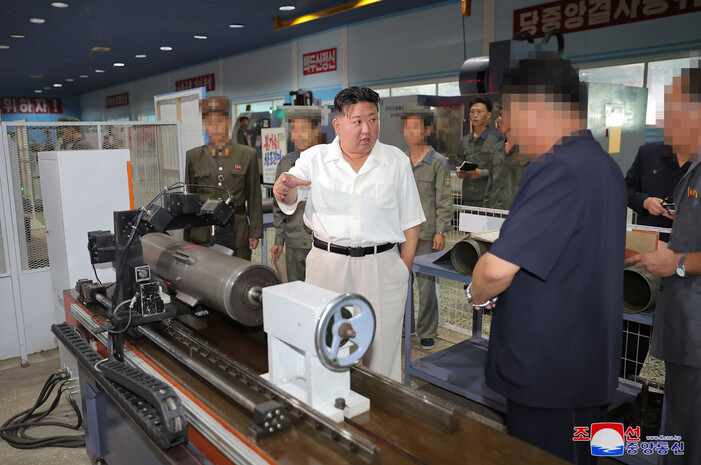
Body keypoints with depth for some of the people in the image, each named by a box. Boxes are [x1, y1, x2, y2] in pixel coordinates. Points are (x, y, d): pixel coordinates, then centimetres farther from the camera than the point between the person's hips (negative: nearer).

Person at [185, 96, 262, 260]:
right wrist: (187, 237, 8)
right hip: (203, 232, 1)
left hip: (237, 232, -1)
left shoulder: (247, 154, 4)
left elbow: (254, 196, 5)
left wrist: (255, 232, 2)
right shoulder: (193, 156, 7)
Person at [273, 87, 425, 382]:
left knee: (382, 349, 6)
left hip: (381, 265, 0)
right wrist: (284, 187, -32)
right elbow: (291, 199, -8)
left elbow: (410, 221, 8)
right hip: (328, 262, 0)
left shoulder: (396, 161, 6)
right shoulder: (315, 159, 5)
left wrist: (404, 267, 2)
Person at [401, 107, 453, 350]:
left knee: (426, 283, 2)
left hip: (426, 233, -4)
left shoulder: (438, 162, -3)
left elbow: (444, 200, -5)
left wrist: (441, 232, -11)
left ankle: (427, 332, 16)